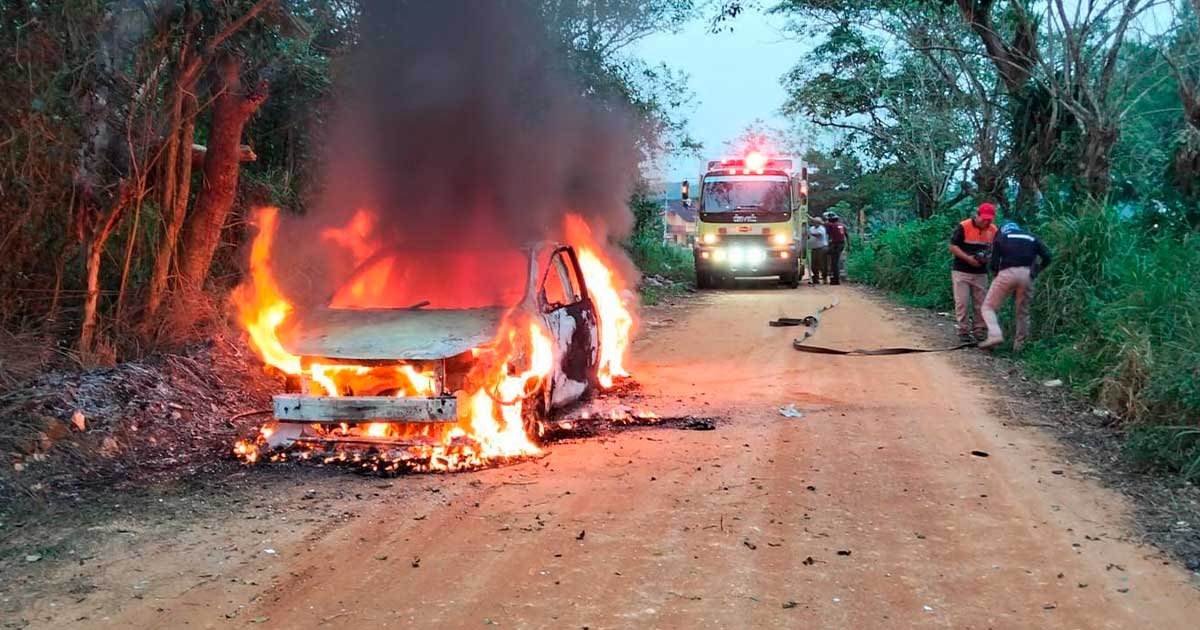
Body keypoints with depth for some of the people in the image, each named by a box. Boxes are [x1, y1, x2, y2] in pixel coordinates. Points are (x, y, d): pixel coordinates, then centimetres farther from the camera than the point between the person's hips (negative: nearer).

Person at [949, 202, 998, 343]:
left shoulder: (993, 230, 2)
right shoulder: (963, 227, -13)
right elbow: (953, 246, -10)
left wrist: (988, 257, -11)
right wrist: (968, 258, -21)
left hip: (981, 272, 4)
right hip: (961, 271, -4)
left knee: (981, 304, 7)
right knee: (962, 302, -3)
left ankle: (980, 332, 15)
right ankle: (963, 332, 5)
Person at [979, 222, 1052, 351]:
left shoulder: (1000, 238, 18)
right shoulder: (1032, 238, 24)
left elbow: (993, 264, 7)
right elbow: (1047, 257, 10)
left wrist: (996, 272, 25)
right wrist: (1036, 271, 22)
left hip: (1007, 273, -2)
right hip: (1027, 275, 2)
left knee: (988, 306, 6)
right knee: (1022, 312, 15)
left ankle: (995, 335, -15)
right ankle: (1019, 345, 16)